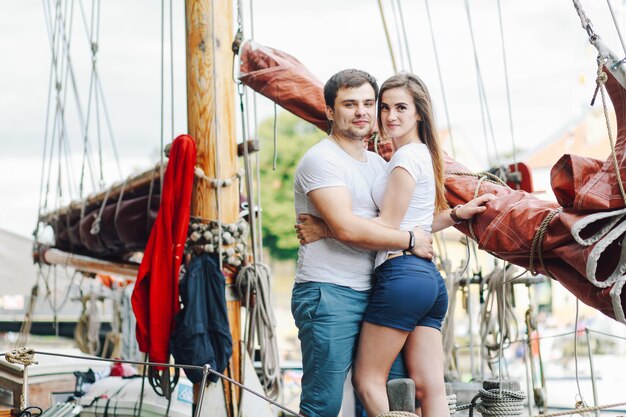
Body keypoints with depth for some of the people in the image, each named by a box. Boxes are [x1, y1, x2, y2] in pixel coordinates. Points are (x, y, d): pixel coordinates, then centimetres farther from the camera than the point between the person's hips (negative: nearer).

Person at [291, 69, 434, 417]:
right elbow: (347, 228, -19)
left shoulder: (379, 164, 18)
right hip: (328, 294, -8)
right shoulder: (321, 160, -8)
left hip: (371, 295, 8)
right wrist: (410, 241, -10)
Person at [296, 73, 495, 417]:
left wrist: (324, 230, -8)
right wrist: (457, 213, 12)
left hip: (402, 275, -10)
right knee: (430, 389, 5)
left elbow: (386, 227, -11)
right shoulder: (423, 155, 23)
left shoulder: (407, 156, -7)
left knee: (367, 380, -2)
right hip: (429, 277, 10)